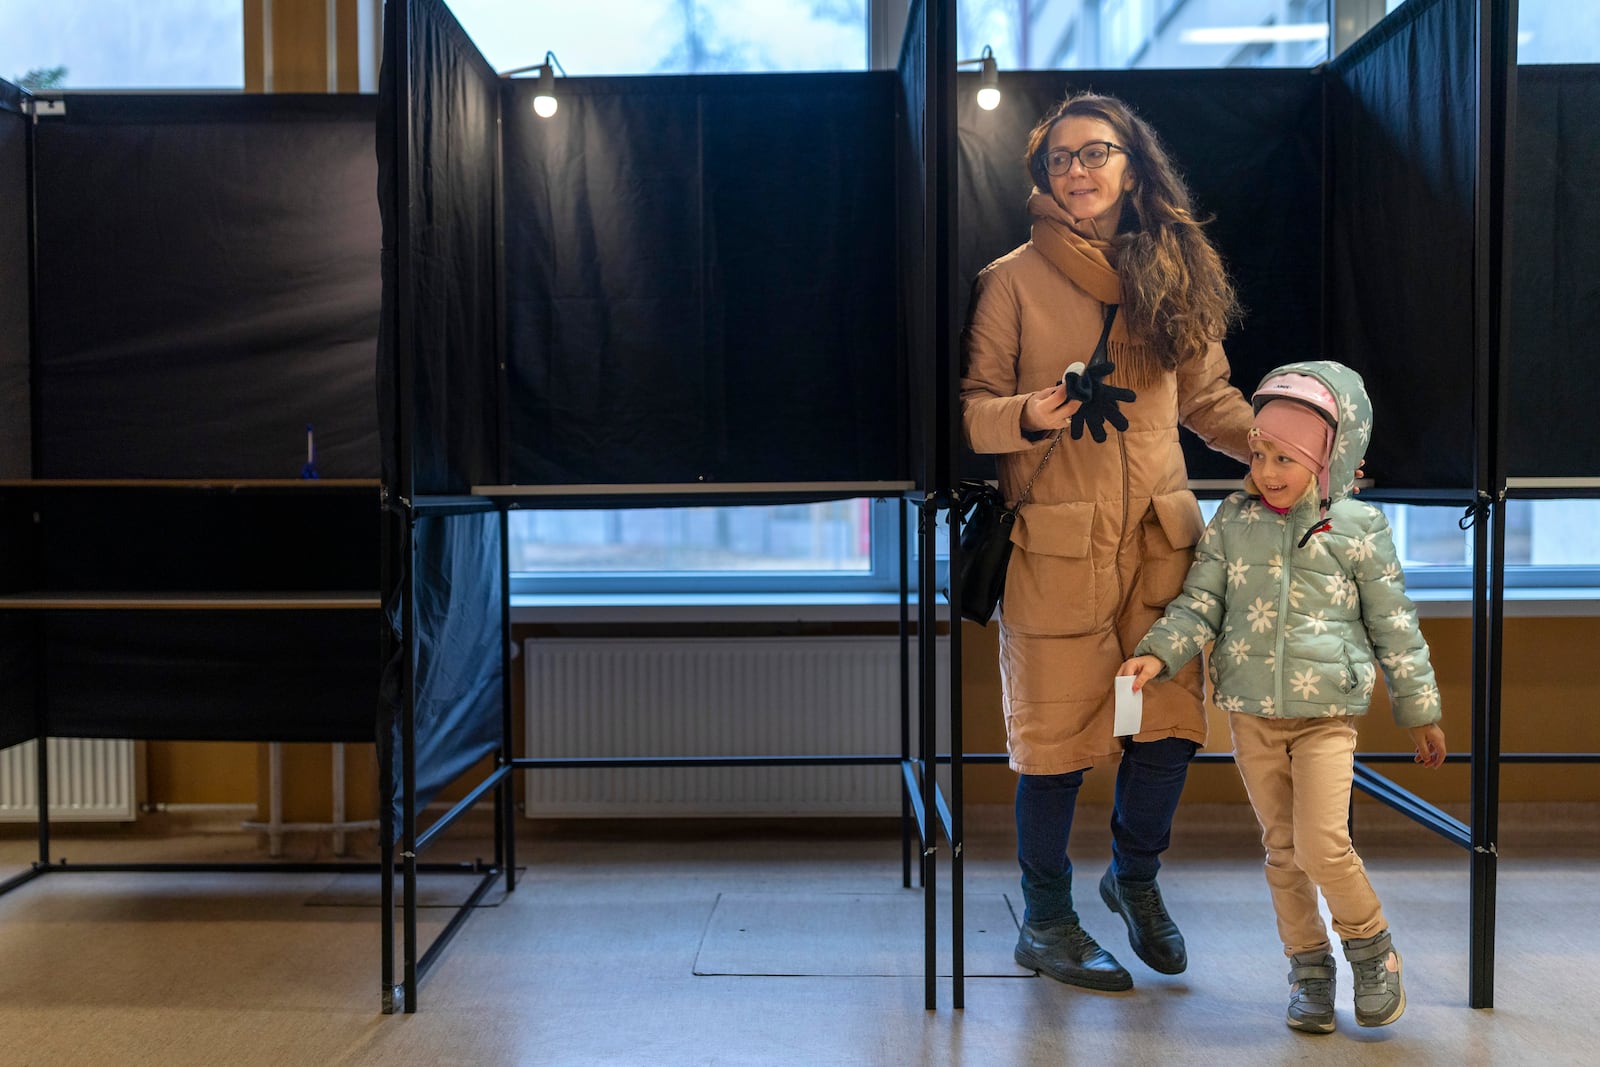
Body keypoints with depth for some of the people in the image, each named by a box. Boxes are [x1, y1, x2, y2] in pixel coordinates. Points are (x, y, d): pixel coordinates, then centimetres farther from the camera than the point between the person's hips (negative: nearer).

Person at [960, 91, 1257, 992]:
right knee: (1059, 733, 0)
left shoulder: (1176, 273, 12)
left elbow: (1209, 398, 17)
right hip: (1057, 541, -4)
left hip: (1162, 536, 4)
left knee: (1172, 718, 2)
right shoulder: (1014, 280, 0)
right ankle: (1046, 922, 22)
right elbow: (970, 407, -1)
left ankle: (1136, 878, 32)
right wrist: (1030, 415, -20)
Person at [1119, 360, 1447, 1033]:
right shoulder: (1232, 521, 1)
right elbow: (1200, 604, 0)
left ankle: (1372, 949, 15)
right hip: (1251, 713, 3)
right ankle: (1308, 965, 27)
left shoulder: (1358, 527, -4)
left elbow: (1393, 624, 2)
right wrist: (1158, 655, -17)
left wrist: (1419, 710, 7)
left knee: (1323, 843, -13)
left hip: (1327, 712, -3)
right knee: (1281, 847, 11)